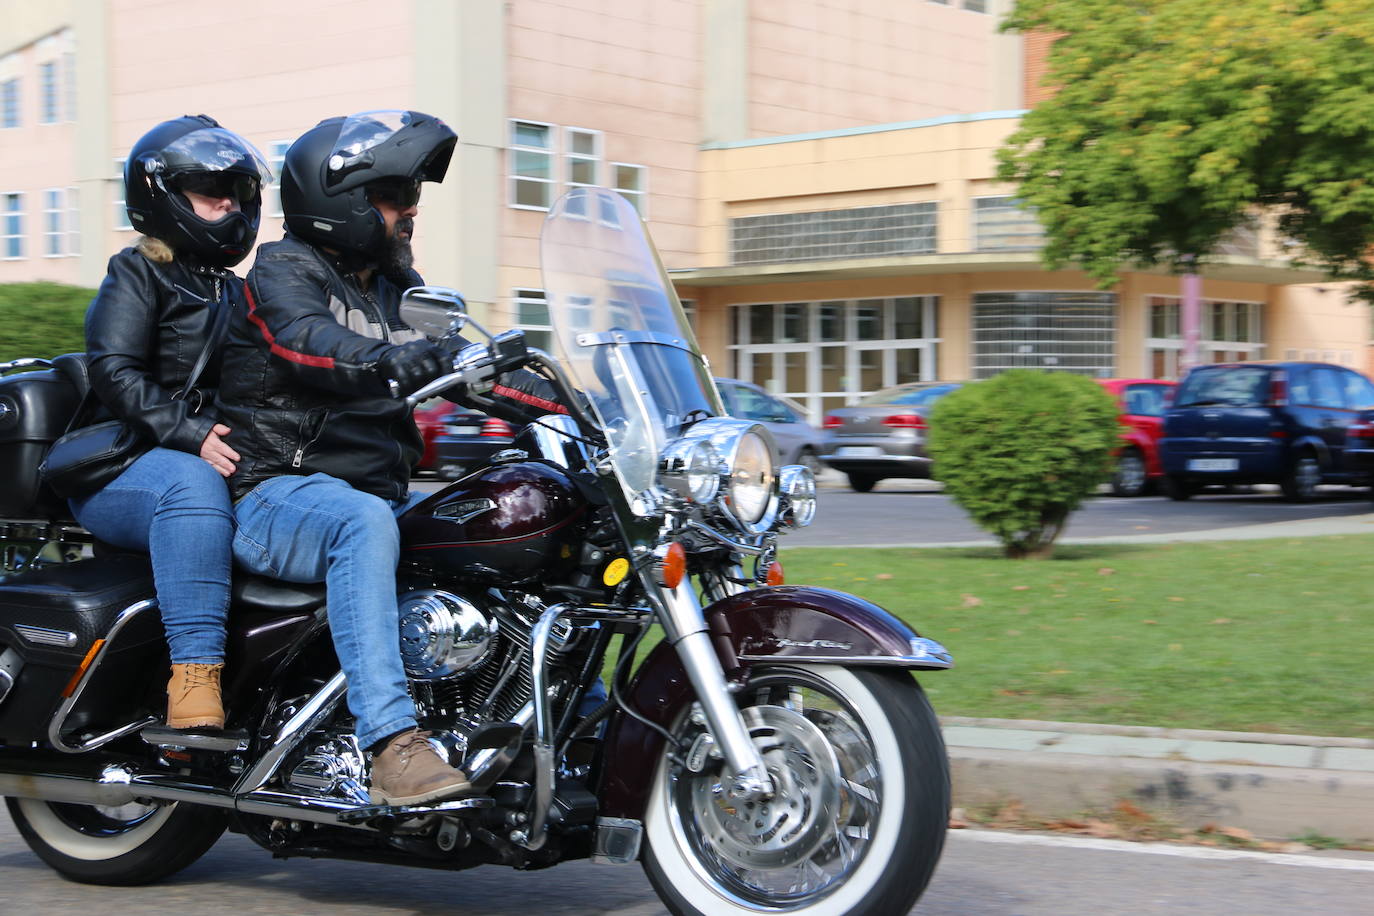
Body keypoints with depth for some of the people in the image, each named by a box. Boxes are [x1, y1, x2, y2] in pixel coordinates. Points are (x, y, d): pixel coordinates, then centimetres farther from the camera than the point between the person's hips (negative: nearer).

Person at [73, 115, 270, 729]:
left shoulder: (233, 293, 26)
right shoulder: (136, 276, 4)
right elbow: (114, 372, -11)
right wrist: (191, 436, -25)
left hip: (223, 457, 6)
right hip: (117, 475, -6)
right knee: (193, 485, -41)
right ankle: (194, 673, -48)